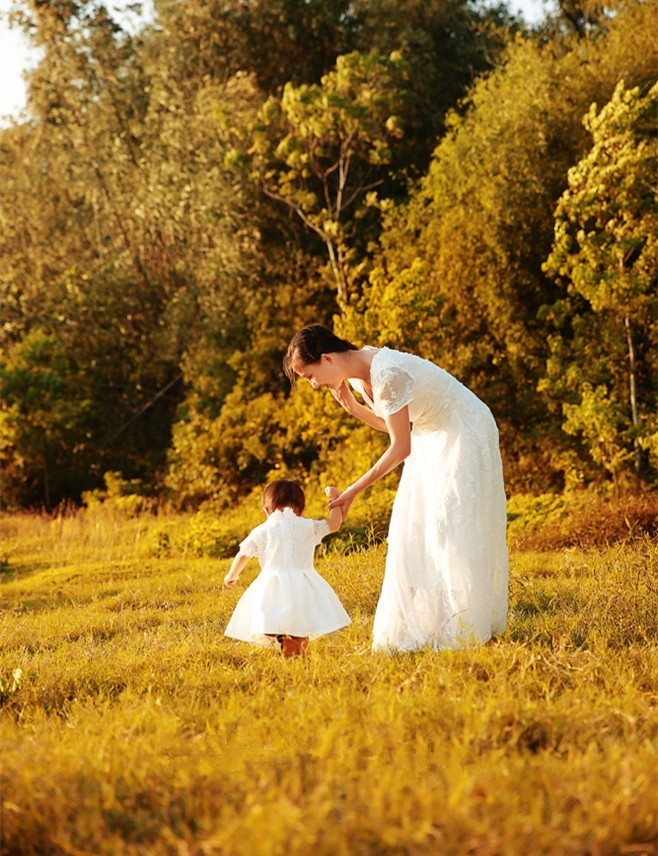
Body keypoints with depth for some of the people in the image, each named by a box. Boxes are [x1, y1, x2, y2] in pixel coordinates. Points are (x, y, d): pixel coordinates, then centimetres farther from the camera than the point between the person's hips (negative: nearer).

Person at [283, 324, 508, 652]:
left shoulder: (387, 374, -31)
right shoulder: (357, 376, -2)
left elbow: (400, 448, -27)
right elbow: (388, 424, 9)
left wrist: (353, 491, -23)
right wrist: (350, 405, -8)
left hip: (465, 435, -9)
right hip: (430, 438, 9)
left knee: (450, 531, -8)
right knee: (415, 530, 5)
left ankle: (462, 630, -2)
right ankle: (424, 623, 7)